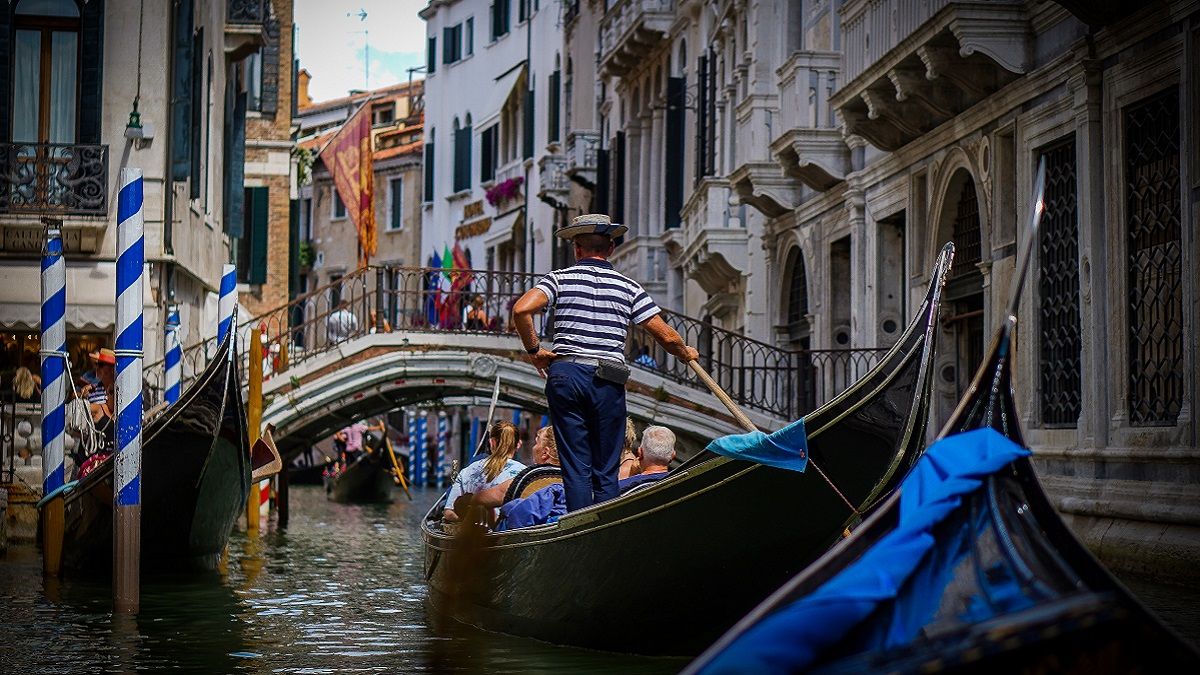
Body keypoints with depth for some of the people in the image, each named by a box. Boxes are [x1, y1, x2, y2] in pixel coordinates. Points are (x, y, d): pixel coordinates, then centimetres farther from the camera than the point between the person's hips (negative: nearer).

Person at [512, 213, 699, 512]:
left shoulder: (560, 278, 4)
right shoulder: (628, 286, 6)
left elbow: (521, 310, -12)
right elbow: (666, 336, 3)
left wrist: (534, 349, 2)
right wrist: (685, 353, 24)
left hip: (564, 374, 0)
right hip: (608, 381, 0)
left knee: (575, 467, 3)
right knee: (606, 471, 6)